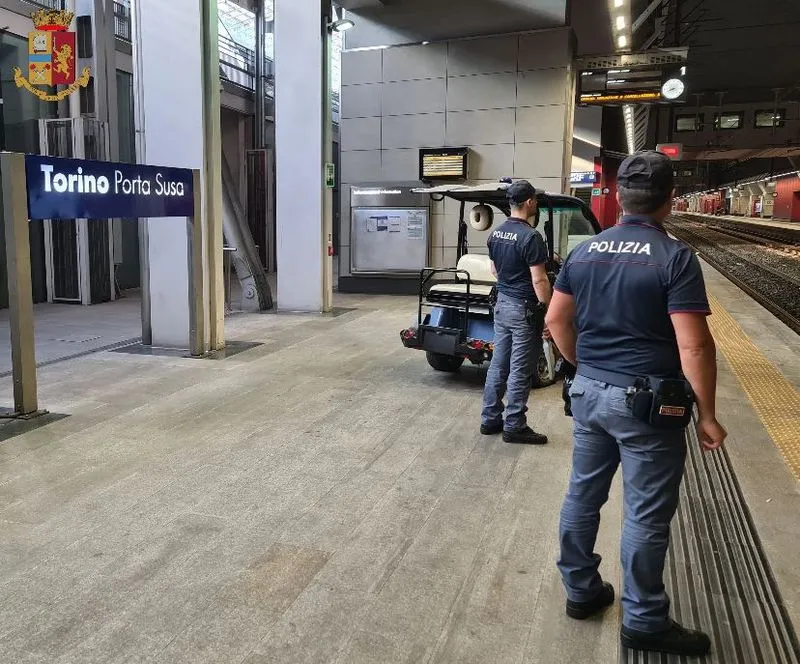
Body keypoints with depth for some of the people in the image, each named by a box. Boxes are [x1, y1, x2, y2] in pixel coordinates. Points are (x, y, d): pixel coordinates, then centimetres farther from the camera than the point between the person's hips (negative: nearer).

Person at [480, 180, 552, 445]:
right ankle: (514, 427, 7)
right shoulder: (530, 236, -18)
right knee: (519, 370, -1)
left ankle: (490, 419, 20)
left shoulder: (495, 234, 7)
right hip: (523, 308, -8)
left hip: (501, 303, 8)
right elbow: (539, 280, -19)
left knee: (498, 364, 13)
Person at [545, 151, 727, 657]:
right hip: (648, 402, -6)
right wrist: (707, 414, -9)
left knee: (583, 495, 17)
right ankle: (643, 621, 22)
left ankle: (581, 590, 33)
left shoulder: (584, 251, 4)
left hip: (590, 393, 6)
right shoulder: (675, 258, -14)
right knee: (646, 515, 7)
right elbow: (694, 346, -18)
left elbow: (557, 320, 8)